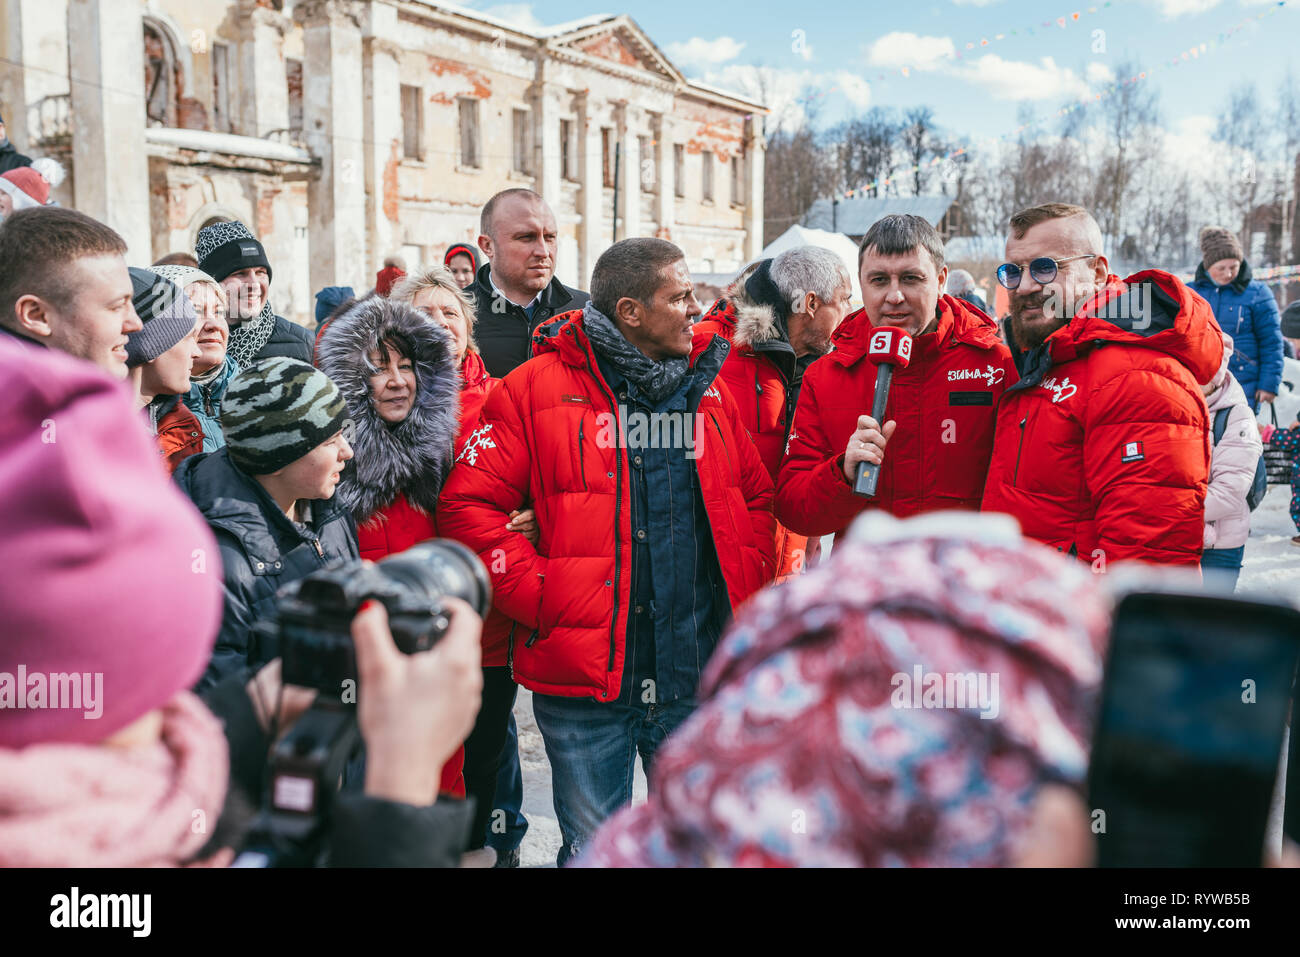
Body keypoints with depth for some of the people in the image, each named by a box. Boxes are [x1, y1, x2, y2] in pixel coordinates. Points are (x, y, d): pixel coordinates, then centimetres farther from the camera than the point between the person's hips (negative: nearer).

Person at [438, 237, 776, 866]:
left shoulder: (708, 390, 10)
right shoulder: (535, 389, -5)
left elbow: (757, 498, 18)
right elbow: (468, 507, -9)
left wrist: (747, 589, 5)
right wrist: (541, 597, -15)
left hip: (701, 679, 4)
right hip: (584, 679, -3)